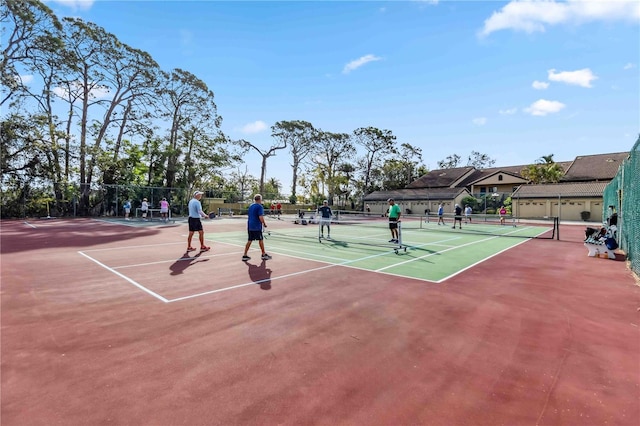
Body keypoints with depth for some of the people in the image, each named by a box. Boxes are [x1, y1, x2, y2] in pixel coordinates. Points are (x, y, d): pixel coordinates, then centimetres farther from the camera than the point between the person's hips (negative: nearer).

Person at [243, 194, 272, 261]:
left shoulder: (250, 206, 13)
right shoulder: (260, 206, -11)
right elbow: (261, 217, -19)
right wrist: (264, 224, -5)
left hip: (250, 226, 7)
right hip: (257, 227, -7)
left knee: (249, 240, 9)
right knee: (260, 240, 6)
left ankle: (245, 255, 8)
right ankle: (264, 255, 16)